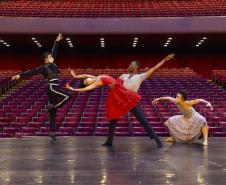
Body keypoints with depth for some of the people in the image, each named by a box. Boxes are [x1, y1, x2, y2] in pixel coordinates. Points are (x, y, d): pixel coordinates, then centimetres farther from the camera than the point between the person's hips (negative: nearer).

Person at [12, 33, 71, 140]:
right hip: (52, 87, -7)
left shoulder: (52, 64, 13)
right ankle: (52, 108, -12)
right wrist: (20, 75, -16)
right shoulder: (44, 68, -6)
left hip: (54, 88, 7)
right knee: (67, 96, -25)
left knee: (53, 112, 6)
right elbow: (32, 72, -11)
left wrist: (57, 41, 25)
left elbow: (54, 51, 22)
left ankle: (52, 131, 8)